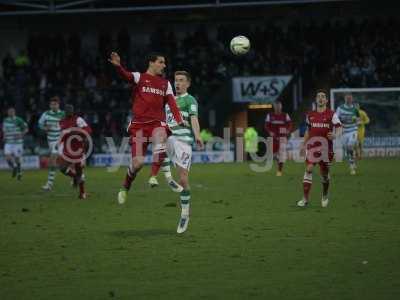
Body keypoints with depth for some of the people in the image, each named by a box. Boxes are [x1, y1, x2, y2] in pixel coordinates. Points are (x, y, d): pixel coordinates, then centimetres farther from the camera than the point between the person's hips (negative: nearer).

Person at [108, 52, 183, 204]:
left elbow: (172, 103, 7)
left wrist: (179, 121, -10)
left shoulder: (165, 83, 17)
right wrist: (118, 66, -40)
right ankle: (125, 188, 21)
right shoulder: (139, 77, 5)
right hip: (139, 123, -2)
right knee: (138, 161, -6)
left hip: (157, 123, 2)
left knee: (160, 136, -34)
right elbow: (127, 75, -17)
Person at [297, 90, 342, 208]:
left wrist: (335, 135, -28)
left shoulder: (332, 114, -1)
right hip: (312, 145, 2)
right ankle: (305, 198, -13)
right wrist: (303, 145, 21)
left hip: (326, 147, -2)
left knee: (324, 173, 8)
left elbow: (338, 127, -7)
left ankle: (325, 196, 32)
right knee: (308, 170, -13)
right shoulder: (310, 115, 10)